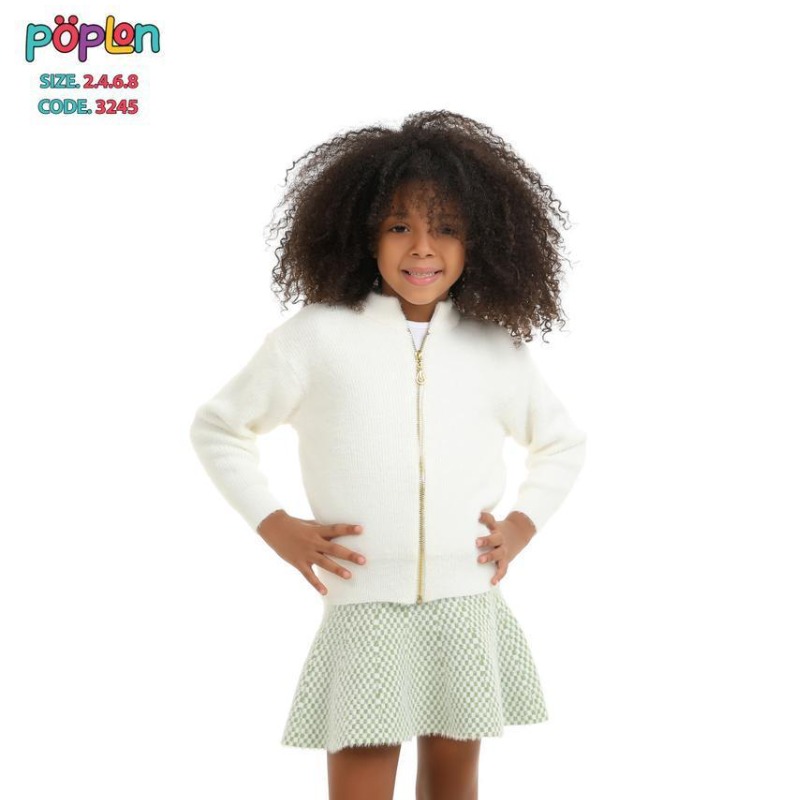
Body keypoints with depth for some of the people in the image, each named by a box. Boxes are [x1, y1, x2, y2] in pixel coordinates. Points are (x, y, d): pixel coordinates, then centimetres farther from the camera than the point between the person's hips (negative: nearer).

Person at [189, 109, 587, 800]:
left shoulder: (495, 349, 4)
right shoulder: (317, 336, -5)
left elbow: (563, 443, 21)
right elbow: (218, 428, 6)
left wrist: (523, 524, 7)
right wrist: (275, 526, -3)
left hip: (468, 611, 3)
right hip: (364, 610, -2)